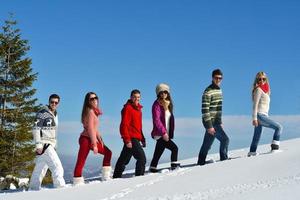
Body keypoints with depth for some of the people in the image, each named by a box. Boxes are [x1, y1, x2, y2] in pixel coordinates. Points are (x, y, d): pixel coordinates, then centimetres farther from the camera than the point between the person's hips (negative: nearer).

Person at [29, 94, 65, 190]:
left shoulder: (55, 115, 18)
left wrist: (54, 145, 20)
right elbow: (36, 129, -13)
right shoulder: (42, 113, -8)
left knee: (40, 168, 12)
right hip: (44, 144, -8)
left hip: (51, 145, 8)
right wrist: (38, 144, -21)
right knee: (57, 166, -17)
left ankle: (33, 188, 18)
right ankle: (60, 186, -18)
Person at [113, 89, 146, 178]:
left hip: (136, 138, 9)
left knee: (124, 159, 15)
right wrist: (127, 140, -22)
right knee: (142, 158, -14)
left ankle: (116, 176, 23)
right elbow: (124, 125, -17)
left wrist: (142, 139, 20)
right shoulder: (127, 108, -11)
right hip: (131, 138, -9)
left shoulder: (138, 109, 18)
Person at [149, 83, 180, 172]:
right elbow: (156, 120, -16)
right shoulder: (157, 104, -7)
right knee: (174, 148, -15)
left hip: (166, 133, 8)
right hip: (160, 134, -8)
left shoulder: (168, 104, 18)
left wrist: (170, 133, 10)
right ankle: (174, 165, -8)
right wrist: (164, 132, -21)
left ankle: (153, 168, 16)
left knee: (158, 152, 10)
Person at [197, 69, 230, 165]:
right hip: (211, 122, -8)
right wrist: (209, 126, -22)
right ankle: (224, 158, -2)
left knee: (207, 144, 11)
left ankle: (201, 162, 17)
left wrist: (220, 122, 20)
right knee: (225, 139, -12)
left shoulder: (219, 90, 14)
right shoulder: (208, 92, -14)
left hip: (216, 122, 9)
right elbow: (205, 110, -19)